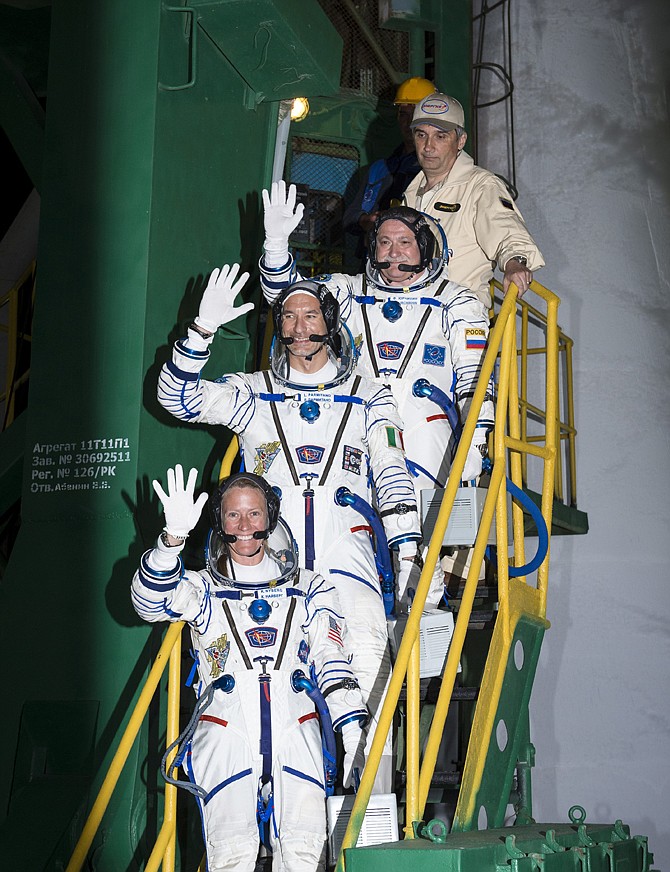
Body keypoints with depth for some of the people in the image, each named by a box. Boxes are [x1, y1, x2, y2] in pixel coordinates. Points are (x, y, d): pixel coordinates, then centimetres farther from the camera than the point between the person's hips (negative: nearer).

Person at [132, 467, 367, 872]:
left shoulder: (309, 589, 18)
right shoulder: (203, 589, 15)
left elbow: (331, 659, 10)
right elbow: (152, 602, -5)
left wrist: (352, 728, -3)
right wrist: (173, 537, -22)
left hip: (296, 736, 1)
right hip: (225, 736, 0)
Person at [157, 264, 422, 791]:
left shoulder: (368, 397, 20)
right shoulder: (253, 392, 21)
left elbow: (392, 475, 12)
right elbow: (179, 398, 7)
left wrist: (408, 552, -1)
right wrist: (204, 327, -6)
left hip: (346, 556, -1)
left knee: (368, 666, -18)